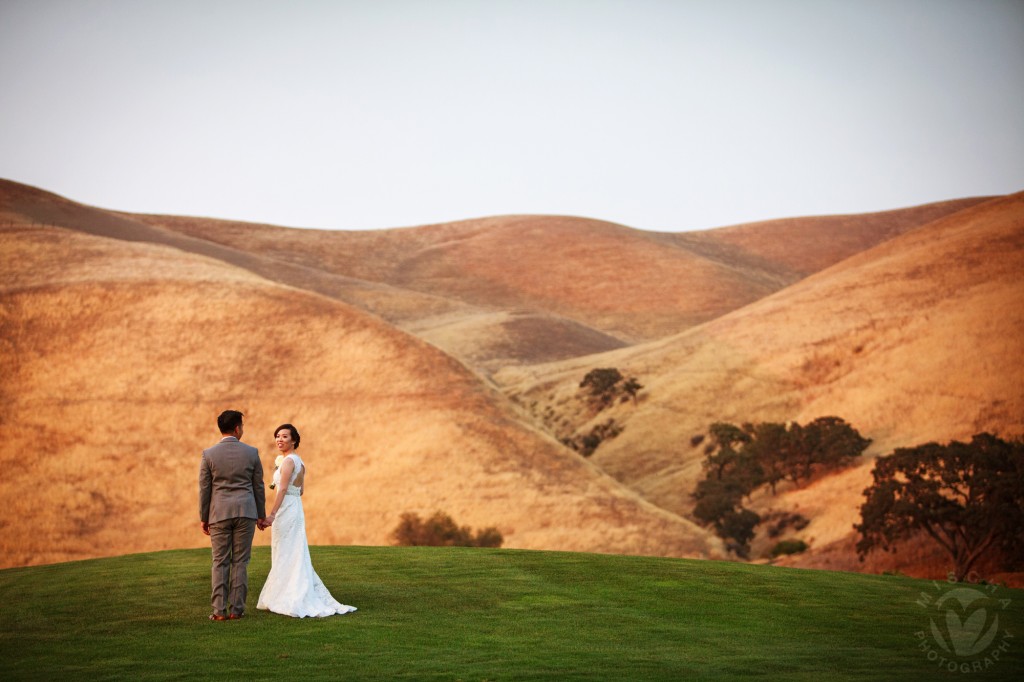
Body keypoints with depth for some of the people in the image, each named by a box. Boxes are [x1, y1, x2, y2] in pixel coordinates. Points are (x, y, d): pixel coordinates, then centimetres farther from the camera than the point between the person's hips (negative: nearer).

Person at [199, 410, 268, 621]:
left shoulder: (209, 454, -3)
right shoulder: (251, 452, -1)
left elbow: (204, 488, -1)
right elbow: (258, 486, 4)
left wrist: (203, 518, 8)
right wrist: (261, 514, 14)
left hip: (219, 514, 0)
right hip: (245, 512, 0)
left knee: (220, 563, 4)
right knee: (240, 562, 4)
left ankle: (219, 610, 0)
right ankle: (237, 609, 3)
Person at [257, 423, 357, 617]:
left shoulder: (288, 461, -13)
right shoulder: (299, 462, 14)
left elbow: (282, 489, -22)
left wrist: (272, 514, -26)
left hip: (286, 510, -10)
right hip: (296, 508, 10)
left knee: (285, 556, -5)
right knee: (294, 556, 14)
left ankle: (286, 600, -3)